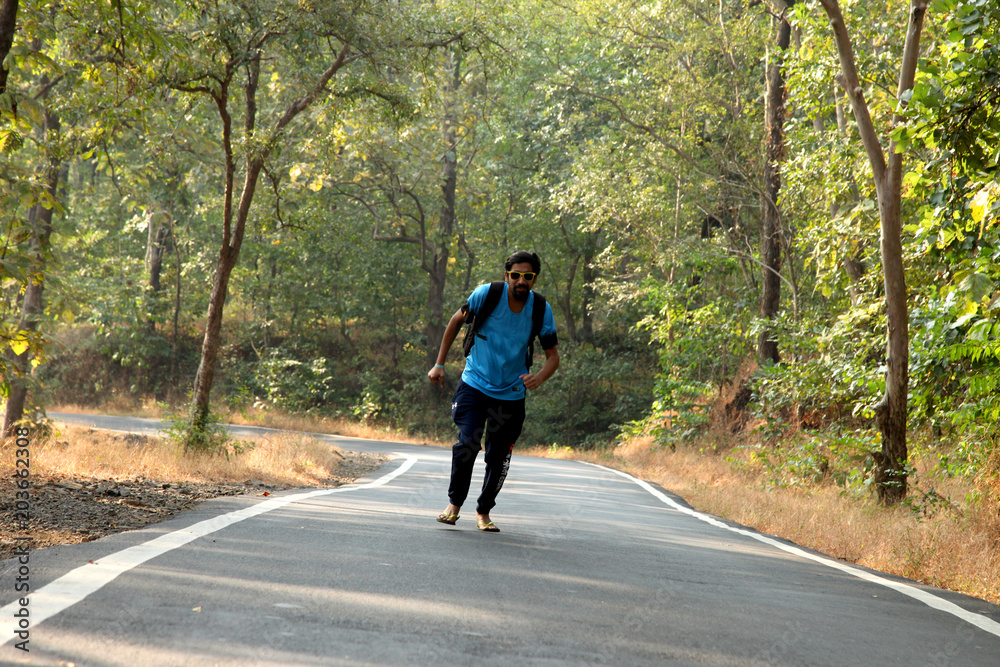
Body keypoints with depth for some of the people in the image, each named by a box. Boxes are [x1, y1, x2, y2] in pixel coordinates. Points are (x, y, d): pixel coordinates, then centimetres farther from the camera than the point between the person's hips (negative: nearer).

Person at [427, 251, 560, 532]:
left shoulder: (542, 310, -8)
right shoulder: (487, 294, -12)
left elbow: (553, 356, -2)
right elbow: (457, 321, 4)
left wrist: (539, 377, -24)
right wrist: (439, 364, 3)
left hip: (511, 395, 2)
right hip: (474, 385, -2)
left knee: (499, 458, 5)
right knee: (467, 442, -18)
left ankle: (484, 512, 27)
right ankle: (454, 502, 4)